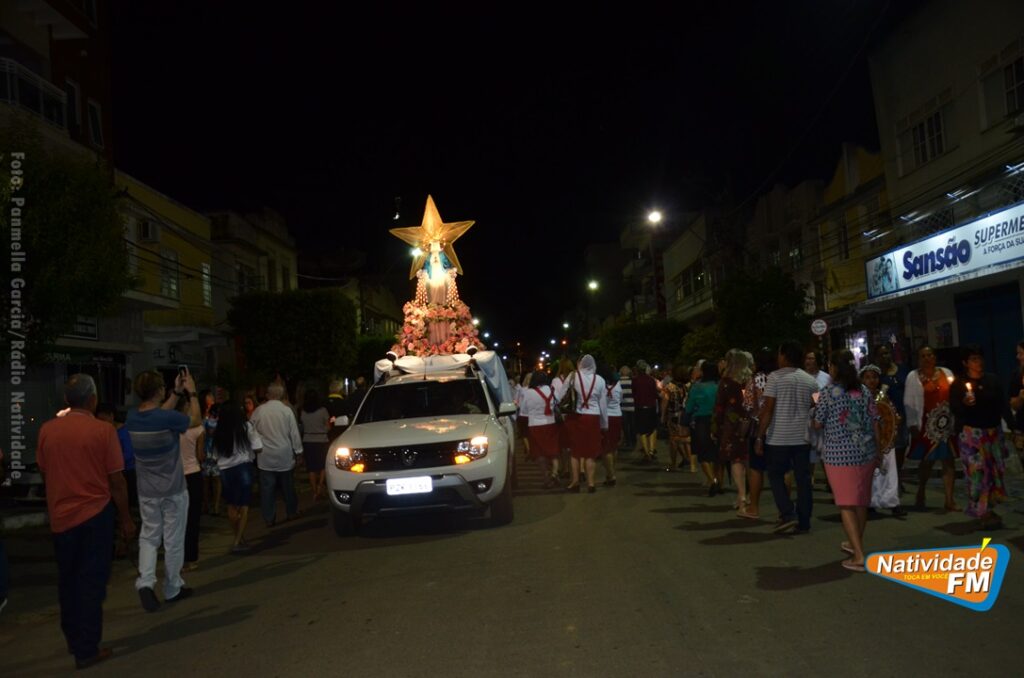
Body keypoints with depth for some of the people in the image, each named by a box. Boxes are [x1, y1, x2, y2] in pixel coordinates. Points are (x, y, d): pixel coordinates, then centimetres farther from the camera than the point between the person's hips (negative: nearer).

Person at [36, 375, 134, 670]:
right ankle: (87, 649, 8)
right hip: (95, 514, -4)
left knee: (68, 580, 19)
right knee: (91, 581, 5)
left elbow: (44, 473, 10)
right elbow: (116, 480, -11)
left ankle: (73, 639, 34)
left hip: (61, 516, 4)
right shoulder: (103, 430, -14)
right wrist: (126, 518, -1)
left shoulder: (47, 430, -3)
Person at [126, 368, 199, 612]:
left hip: (147, 492, 5)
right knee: (173, 541, 8)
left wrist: (177, 393, 18)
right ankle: (172, 589, 20)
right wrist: (191, 393, 9)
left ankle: (145, 581, -3)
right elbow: (195, 420, -2)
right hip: (173, 491, -5)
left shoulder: (132, 418, -4)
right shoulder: (168, 418, -21)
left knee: (149, 537, 16)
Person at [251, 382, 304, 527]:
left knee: (267, 488, 5)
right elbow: (294, 433, -5)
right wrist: (297, 450, 5)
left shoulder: (258, 411, -3)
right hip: (284, 455, 0)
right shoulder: (286, 410, -8)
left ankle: (269, 518, 8)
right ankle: (291, 513, 25)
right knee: (288, 487, 14)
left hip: (265, 457, 1)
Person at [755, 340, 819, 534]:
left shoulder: (775, 377, -8)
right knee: (803, 479, 9)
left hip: (778, 438, -4)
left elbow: (767, 410, -12)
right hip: (802, 438, 4)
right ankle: (803, 522, 13)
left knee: (776, 476, 11)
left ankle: (788, 514, 0)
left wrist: (759, 437, -9)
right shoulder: (811, 381, 6)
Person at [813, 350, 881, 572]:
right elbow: (875, 423, 7)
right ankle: (856, 543, 36)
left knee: (846, 504, 0)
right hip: (866, 453, 5)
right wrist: (878, 451, 17)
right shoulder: (864, 391, 5)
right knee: (861, 500, 18)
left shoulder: (829, 392, -9)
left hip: (839, 455, -5)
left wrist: (817, 408, 17)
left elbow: (818, 424, -3)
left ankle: (859, 557, -6)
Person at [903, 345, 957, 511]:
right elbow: (908, 402, -2)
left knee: (948, 461, 2)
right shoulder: (913, 377, 1)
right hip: (926, 426, -3)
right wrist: (912, 424, -8)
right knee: (926, 461, 4)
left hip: (947, 424, 3)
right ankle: (920, 496, 21)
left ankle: (949, 500, 8)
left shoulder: (946, 373, 9)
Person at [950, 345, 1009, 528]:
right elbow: (955, 409, -6)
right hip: (971, 433, -4)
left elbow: (1000, 403, 11)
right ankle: (983, 512, -3)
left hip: (994, 431, 5)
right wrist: (964, 404, -26)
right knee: (977, 472, -8)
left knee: (995, 470, 7)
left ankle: (987, 508, 21)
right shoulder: (958, 385, -4)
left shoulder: (993, 380, 7)